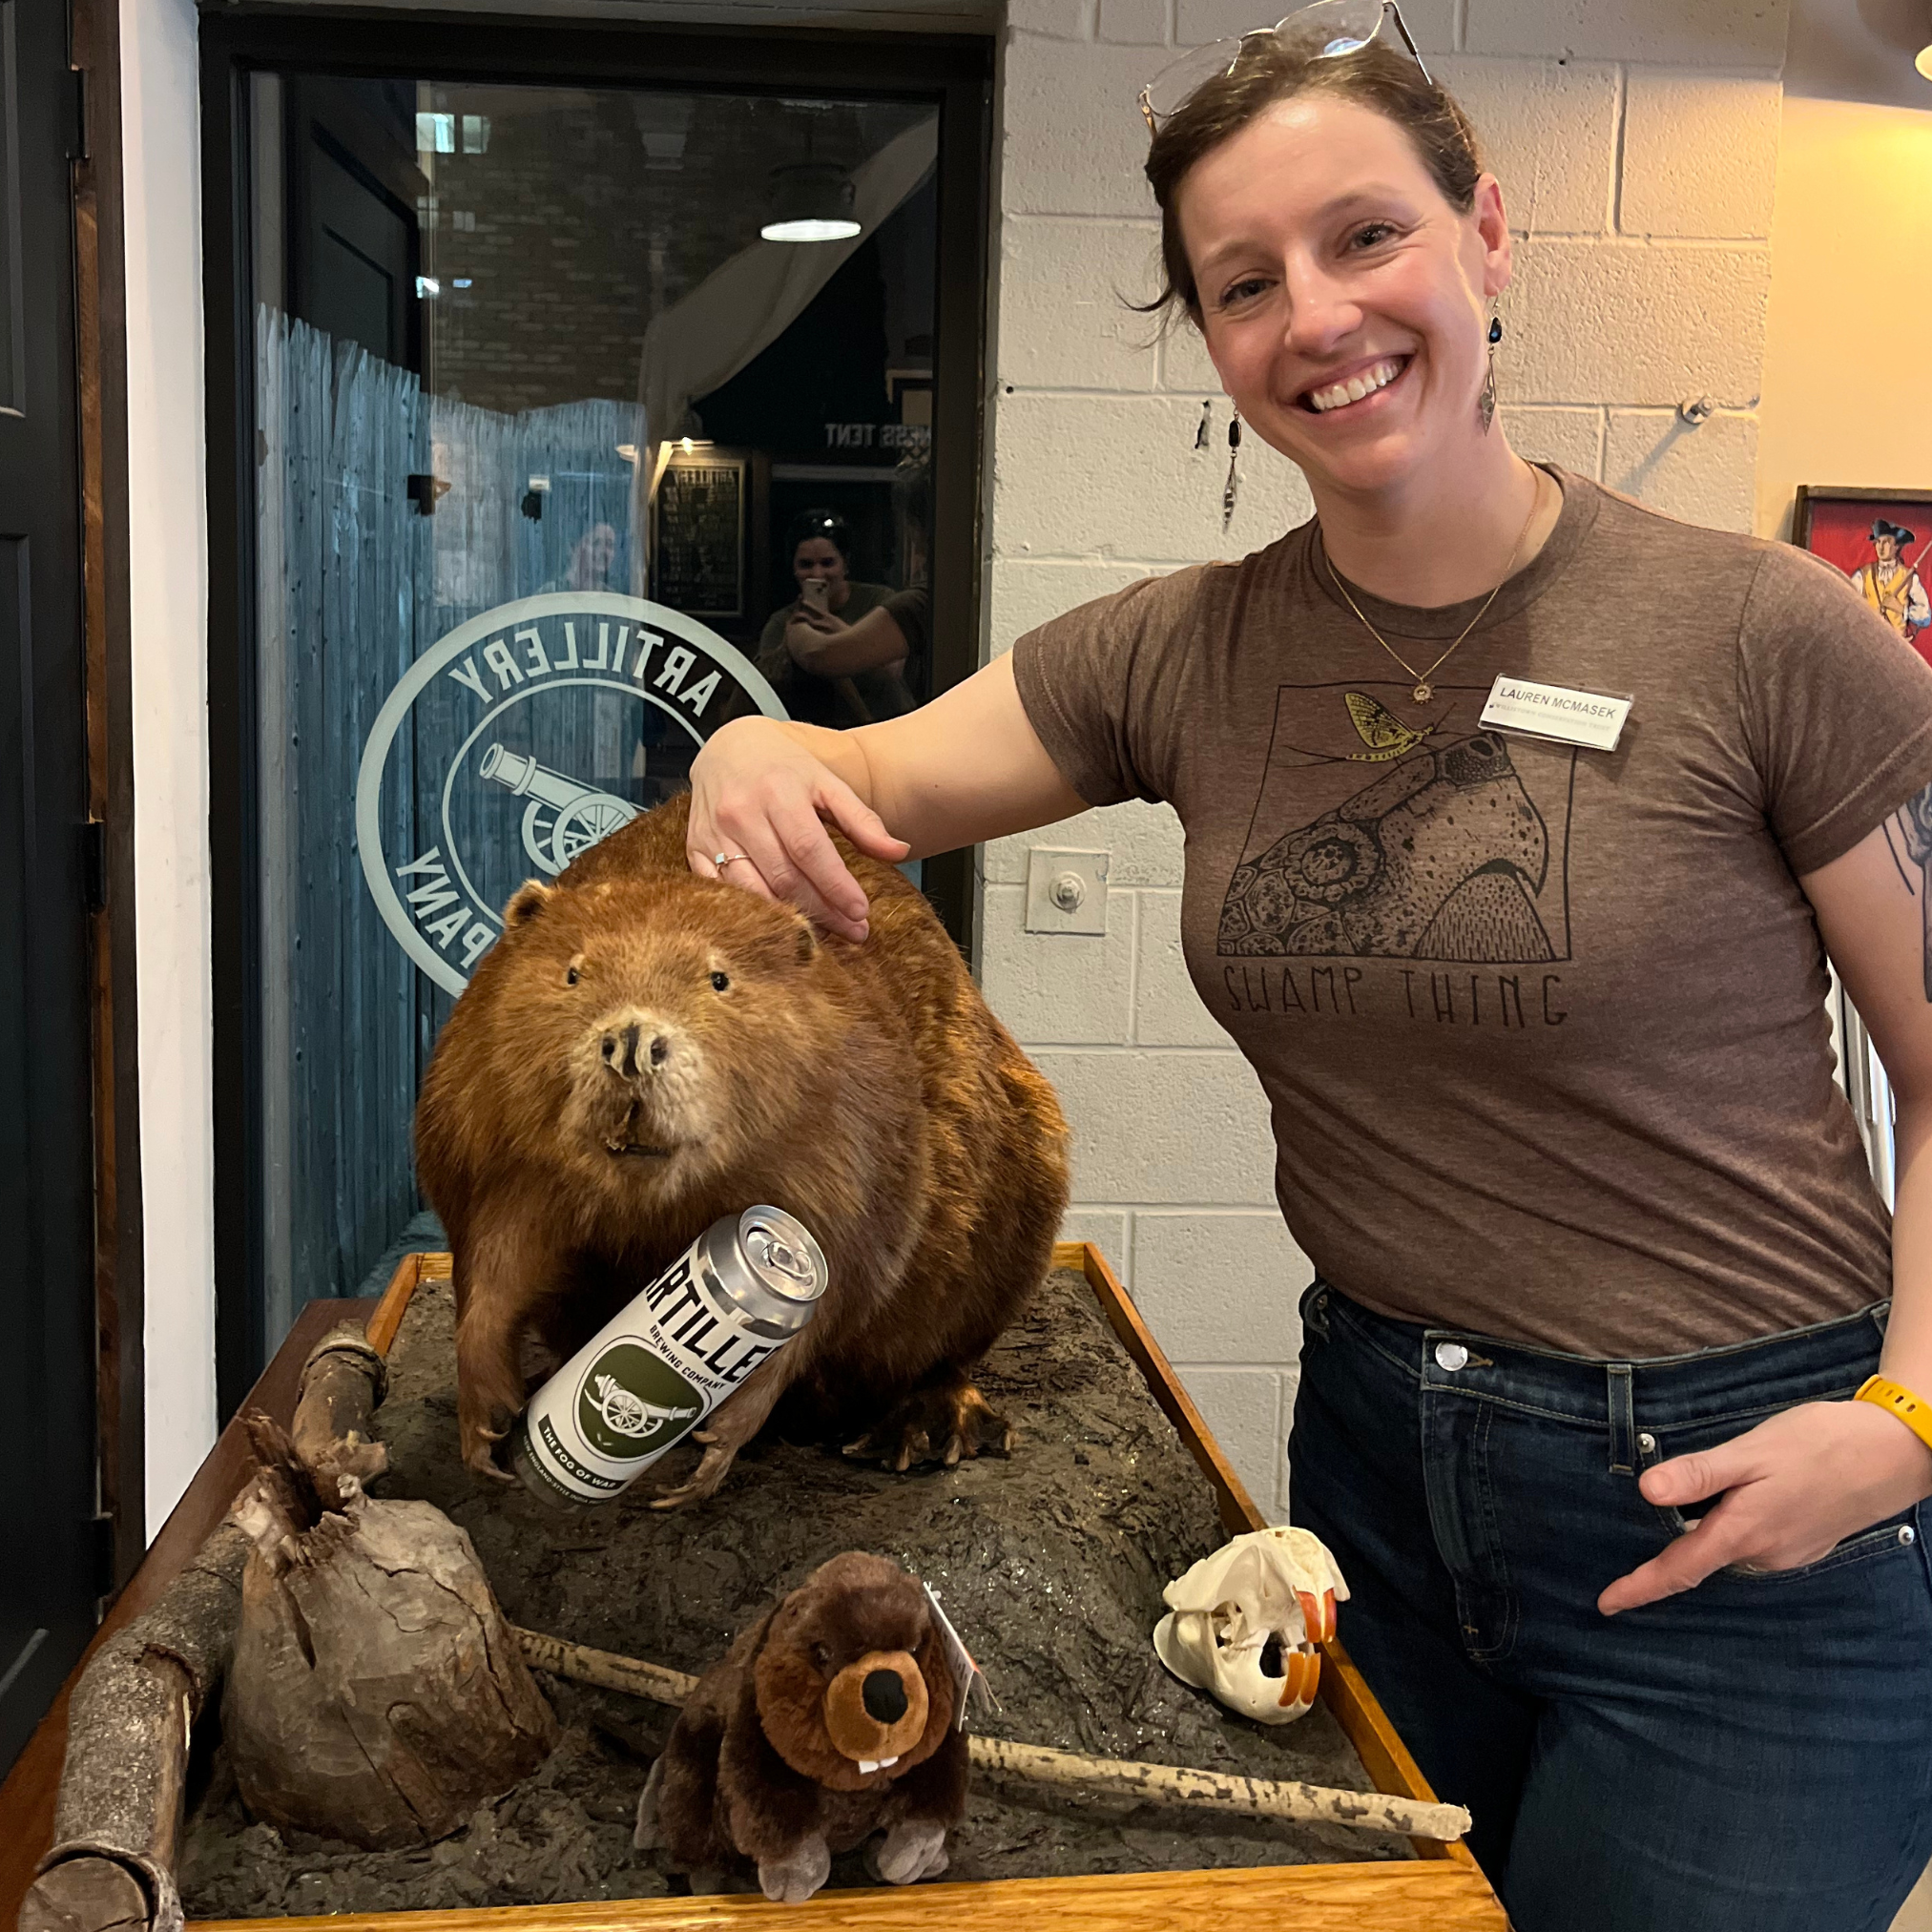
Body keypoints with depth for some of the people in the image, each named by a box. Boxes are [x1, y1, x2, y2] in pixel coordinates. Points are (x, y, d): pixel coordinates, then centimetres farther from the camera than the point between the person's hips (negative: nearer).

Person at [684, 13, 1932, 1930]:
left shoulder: (1760, 637, -13)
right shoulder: (1185, 658, -1)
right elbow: (869, 781, 5)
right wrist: (759, 753, -18)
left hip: (1736, 1507, -4)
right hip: (1379, 1452, 5)